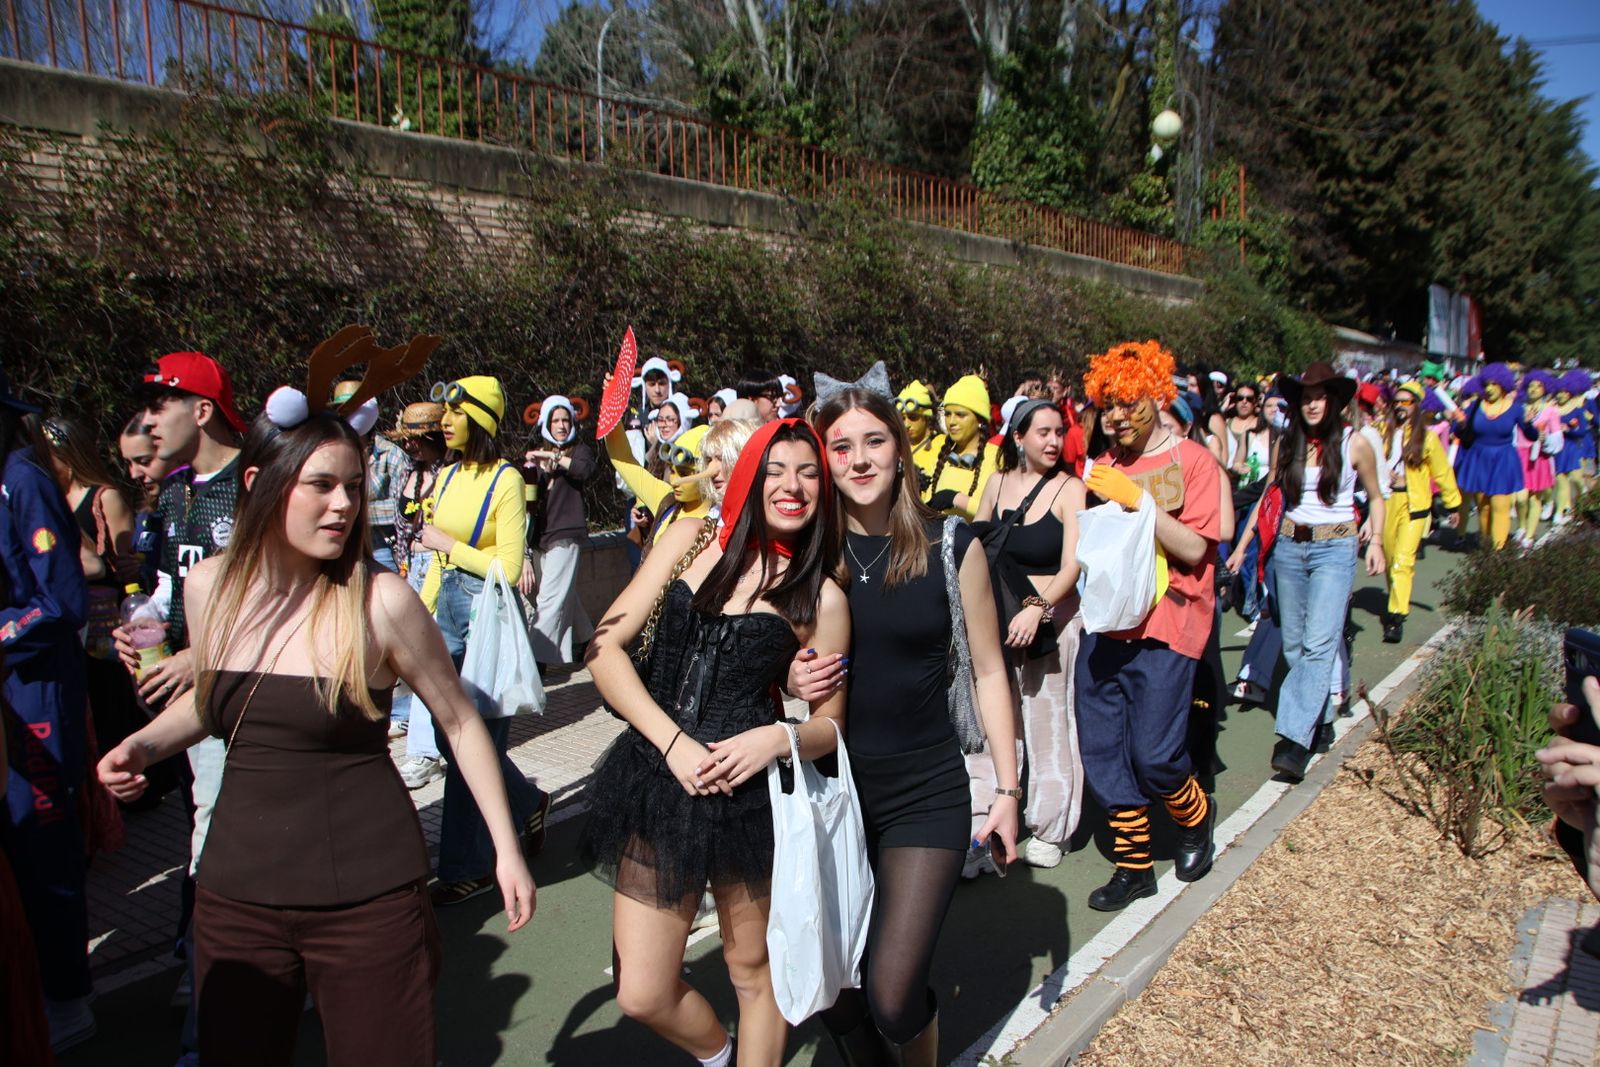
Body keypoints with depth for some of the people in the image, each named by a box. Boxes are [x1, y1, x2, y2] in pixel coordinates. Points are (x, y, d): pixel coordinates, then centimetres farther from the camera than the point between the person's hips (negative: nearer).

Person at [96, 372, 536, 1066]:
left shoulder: (379, 600, -15)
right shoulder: (209, 586, -2)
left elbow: (460, 721, -4)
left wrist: (507, 848, -3)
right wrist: (142, 745, -1)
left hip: (369, 898, -4)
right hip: (236, 892, 4)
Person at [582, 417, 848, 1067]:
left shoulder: (822, 598, -1)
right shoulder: (694, 539, 3)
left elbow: (831, 723, 6)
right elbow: (606, 648, -1)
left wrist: (780, 738, -16)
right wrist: (674, 743, -12)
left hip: (749, 794, -2)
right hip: (656, 781, 2)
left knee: (753, 971, 13)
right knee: (642, 996, 8)